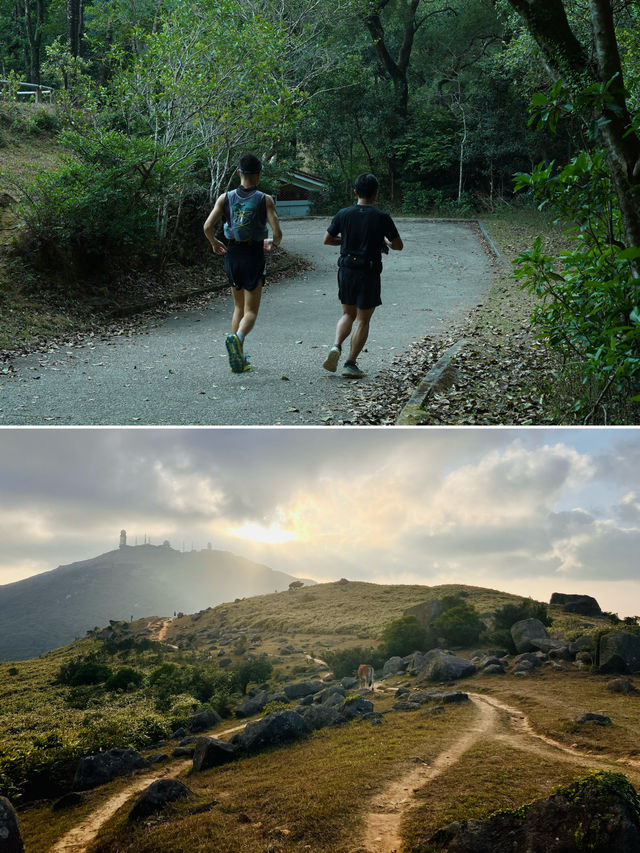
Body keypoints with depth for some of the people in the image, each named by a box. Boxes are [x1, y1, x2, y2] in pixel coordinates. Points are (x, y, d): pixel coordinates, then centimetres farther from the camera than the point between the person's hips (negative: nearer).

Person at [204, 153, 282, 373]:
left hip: (232, 255, 4)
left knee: (239, 307, 18)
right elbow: (277, 232, -12)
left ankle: (239, 359, 15)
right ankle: (237, 338, -30)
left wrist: (214, 243, 14)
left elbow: (208, 227, -6)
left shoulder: (225, 198, 1)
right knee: (251, 311, 2)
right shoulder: (265, 200, -6)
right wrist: (273, 243, 11)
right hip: (254, 256, -3)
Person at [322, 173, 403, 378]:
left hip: (346, 270, 3)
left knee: (348, 314, 20)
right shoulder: (381, 217, -8)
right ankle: (351, 364, 5)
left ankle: (336, 346, -4)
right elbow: (398, 246, -1)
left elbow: (327, 240, 8)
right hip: (369, 272, -3)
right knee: (363, 320, 6)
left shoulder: (343, 214, 0)